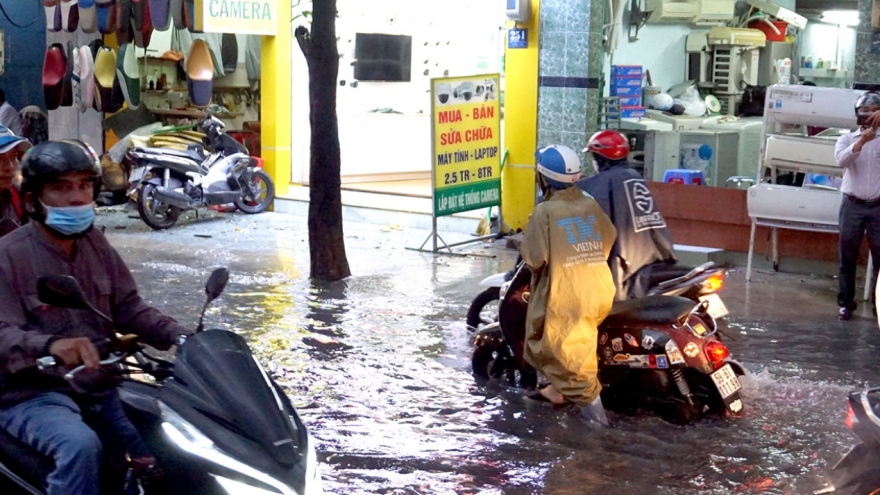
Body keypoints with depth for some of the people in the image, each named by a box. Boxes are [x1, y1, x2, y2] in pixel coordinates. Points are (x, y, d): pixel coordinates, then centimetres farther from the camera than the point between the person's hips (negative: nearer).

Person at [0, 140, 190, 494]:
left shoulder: (96, 245, 11)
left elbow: (128, 308, 10)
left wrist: (180, 337, -8)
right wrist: (50, 345, -43)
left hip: (102, 387, 6)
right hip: (33, 394, -6)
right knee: (81, 445, -34)